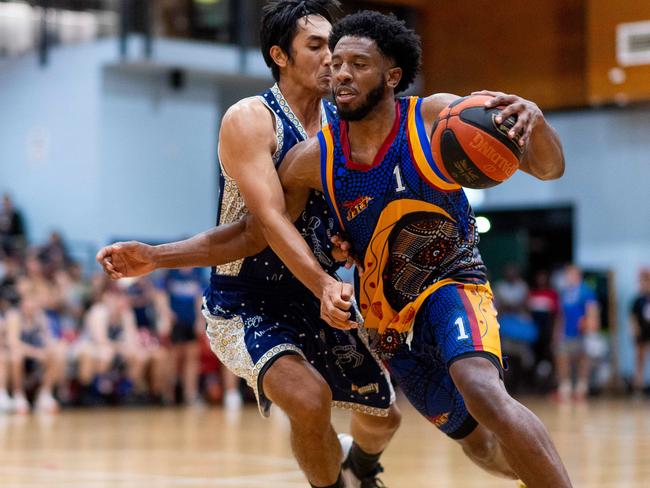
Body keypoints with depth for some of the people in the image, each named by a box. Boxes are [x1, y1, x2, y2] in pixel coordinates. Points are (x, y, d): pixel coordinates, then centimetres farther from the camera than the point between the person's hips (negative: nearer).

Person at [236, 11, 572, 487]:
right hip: (388, 312, 4)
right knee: (480, 445, 16)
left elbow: (549, 168, -18)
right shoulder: (312, 159, -13)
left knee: (481, 389, -36)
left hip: (453, 282, -3)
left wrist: (534, 122, -39)